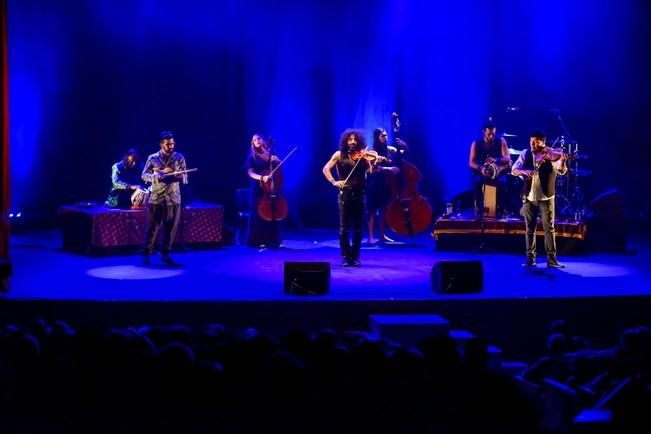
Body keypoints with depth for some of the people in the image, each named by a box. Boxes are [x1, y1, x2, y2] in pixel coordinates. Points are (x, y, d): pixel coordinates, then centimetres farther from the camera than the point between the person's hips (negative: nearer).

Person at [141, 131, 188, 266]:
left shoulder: (179, 158, 2)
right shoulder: (153, 158, 0)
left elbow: (185, 177, 2)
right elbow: (144, 175, -1)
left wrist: (181, 176, -22)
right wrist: (158, 175, -19)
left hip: (173, 199, 2)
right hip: (156, 199, -2)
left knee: (171, 228, 6)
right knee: (152, 227, 1)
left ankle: (166, 255, 18)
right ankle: (147, 254, 10)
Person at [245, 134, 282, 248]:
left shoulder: (270, 153, 8)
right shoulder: (252, 157, -1)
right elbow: (250, 173, -10)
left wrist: (276, 160, -8)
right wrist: (261, 177, -27)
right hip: (258, 189, -3)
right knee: (259, 215, -4)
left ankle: (272, 240, 9)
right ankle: (259, 240, 1)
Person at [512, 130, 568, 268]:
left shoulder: (551, 154, -7)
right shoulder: (525, 154, 3)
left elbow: (561, 171, -20)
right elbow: (514, 170, -3)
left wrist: (563, 161, -41)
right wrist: (524, 171, -25)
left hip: (546, 197, -3)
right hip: (529, 197, 3)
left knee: (549, 228, -2)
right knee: (530, 229, 8)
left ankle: (552, 259, 1)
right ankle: (530, 258, 16)